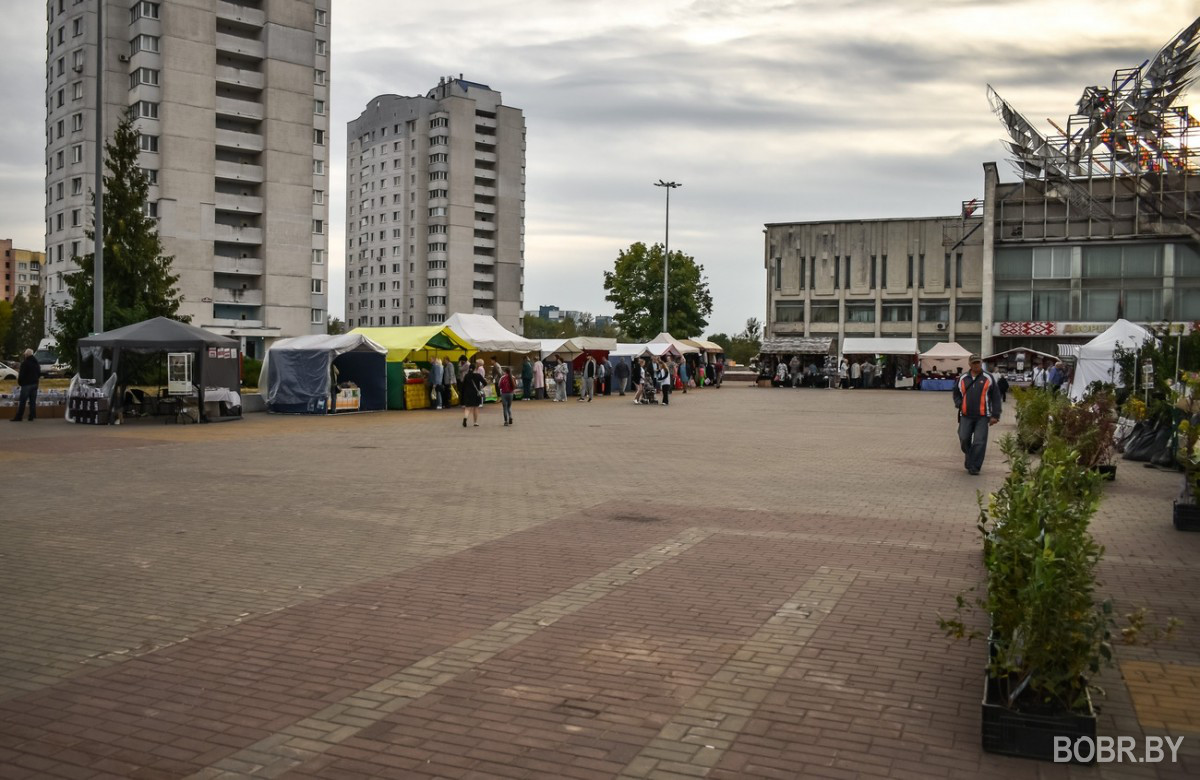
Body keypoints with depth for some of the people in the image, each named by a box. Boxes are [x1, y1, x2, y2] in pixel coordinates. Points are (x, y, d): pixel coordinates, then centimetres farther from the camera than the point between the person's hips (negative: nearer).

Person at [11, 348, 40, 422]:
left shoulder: (25, 363, -13)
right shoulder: (36, 363, 11)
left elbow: (21, 374, -14)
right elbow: (39, 374, 17)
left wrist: (19, 382, -3)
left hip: (26, 384, -7)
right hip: (35, 384, 7)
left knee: (22, 401, -3)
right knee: (33, 401, 8)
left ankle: (18, 417, -2)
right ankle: (32, 416, 5)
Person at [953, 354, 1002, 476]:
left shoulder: (988, 379, 2)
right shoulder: (962, 379, 9)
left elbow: (996, 397, 3)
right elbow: (956, 394, 23)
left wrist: (995, 415, -3)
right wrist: (959, 404, 3)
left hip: (982, 416, -2)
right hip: (966, 416, 3)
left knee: (979, 442, -7)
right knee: (964, 438, -1)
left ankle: (974, 467, -1)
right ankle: (968, 455, 28)